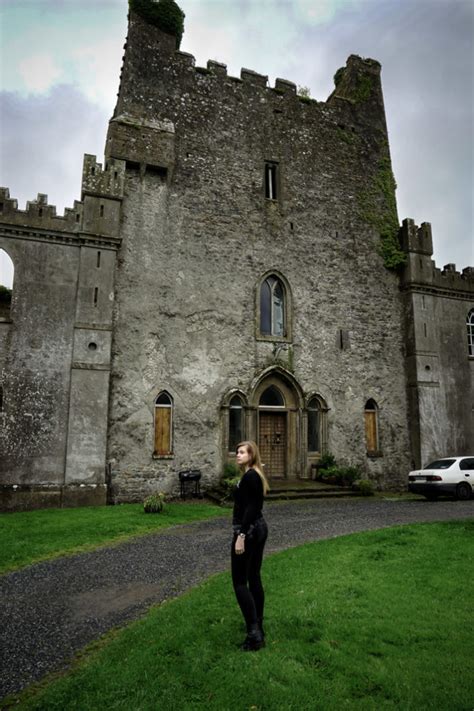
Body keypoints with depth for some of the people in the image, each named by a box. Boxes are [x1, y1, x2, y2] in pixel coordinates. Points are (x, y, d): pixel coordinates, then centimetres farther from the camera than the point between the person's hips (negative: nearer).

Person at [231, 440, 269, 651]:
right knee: (253, 578, 16)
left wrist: (241, 536, -23)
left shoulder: (249, 476, -18)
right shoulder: (255, 475, 12)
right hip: (259, 528, 10)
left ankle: (254, 632, -2)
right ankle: (257, 626, 24)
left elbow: (250, 508, -23)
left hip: (249, 531, -10)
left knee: (240, 581, -2)